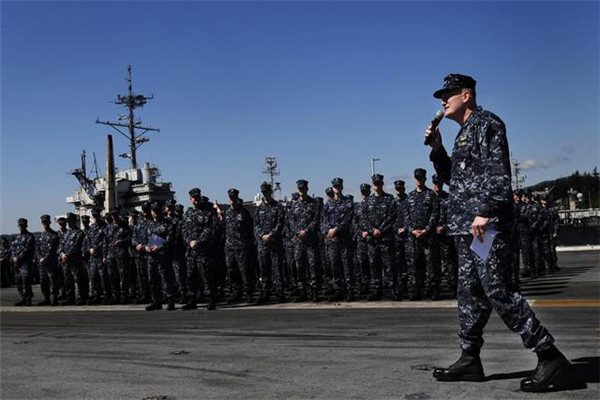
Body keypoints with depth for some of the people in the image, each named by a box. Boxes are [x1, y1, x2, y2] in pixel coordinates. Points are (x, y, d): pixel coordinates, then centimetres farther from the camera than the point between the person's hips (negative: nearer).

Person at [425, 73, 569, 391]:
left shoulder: (486, 123, -5)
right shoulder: (464, 134, 23)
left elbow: (497, 171, -17)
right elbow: (452, 177, 28)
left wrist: (485, 211, -26)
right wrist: (437, 148, 15)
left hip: (487, 224, -10)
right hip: (466, 226, 10)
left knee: (498, 291, -12)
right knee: (470, 292, 10)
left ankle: (548, 354, -5)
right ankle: (470, 360, 15)